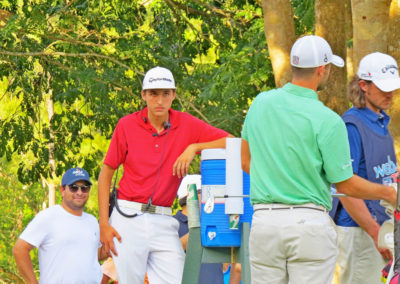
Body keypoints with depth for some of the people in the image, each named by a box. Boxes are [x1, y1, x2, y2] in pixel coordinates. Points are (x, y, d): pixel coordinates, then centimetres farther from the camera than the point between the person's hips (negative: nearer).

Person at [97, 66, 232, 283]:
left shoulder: (187, 125, 3)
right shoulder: (127, 125, 1)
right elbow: (106, 174, 5)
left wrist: (194, 147, -14)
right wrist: (104, 223, -2)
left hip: (163, 222, 1)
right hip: (128, 217, -1)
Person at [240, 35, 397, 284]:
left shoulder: (260, 104, 5)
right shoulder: (327, 121, -11)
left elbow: (246, 161, 16)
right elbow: (345, 184, -6)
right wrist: (388, 193, 11)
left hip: (264, 218, 4)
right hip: (310, 223, -4)